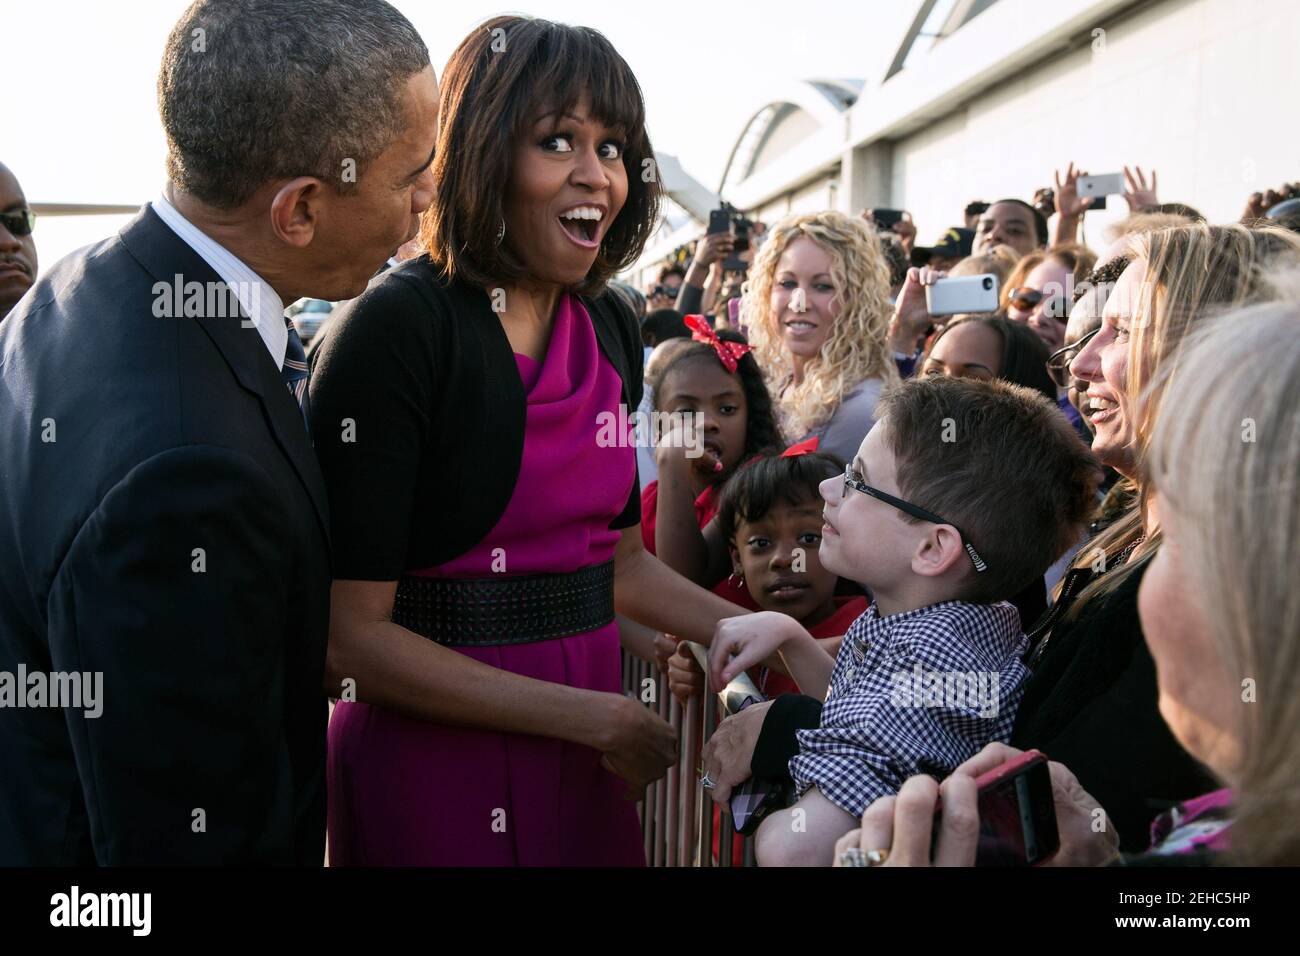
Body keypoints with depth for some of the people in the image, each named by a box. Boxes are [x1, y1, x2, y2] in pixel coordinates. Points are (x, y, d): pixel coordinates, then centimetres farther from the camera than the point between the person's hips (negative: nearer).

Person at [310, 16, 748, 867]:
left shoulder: (609, 326, 3)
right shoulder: (397, 326, -17)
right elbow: (347, 639, -18)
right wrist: (593, 717, -16)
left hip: (586, 762, 6)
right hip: (434, 762, -6)